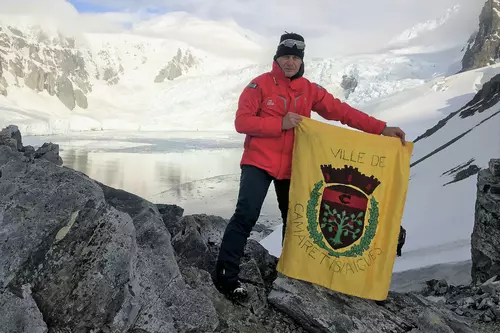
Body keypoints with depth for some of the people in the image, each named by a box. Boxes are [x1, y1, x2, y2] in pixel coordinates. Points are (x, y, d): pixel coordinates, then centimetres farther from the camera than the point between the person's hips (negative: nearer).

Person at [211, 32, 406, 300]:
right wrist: (280, 123, -21)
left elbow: (341, 111, 2)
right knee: (246, 215, -16)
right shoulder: (260, 85, -5)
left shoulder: (309, 90, 6)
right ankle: (225, 274, -6)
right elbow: (242, 122, -11)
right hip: (259, 162, -5)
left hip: (292, 167, 5)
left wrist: (380, 128, -5)